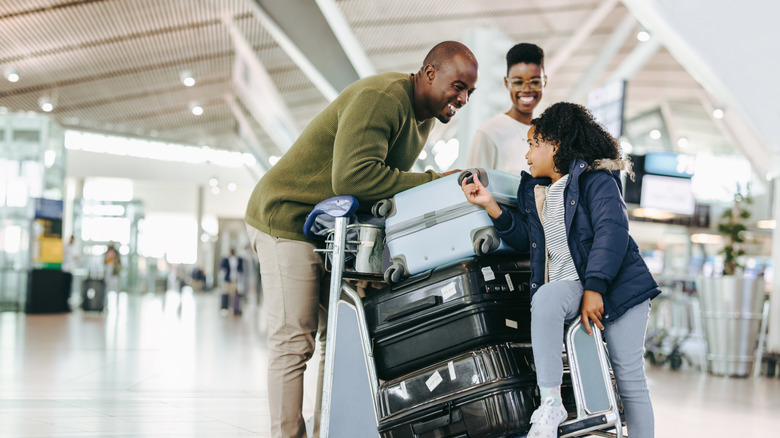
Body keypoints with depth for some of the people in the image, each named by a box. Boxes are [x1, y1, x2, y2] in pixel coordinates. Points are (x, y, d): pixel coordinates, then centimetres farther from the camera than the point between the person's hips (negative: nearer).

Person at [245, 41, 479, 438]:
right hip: (287, 217, -9)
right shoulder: (380, 97, -23)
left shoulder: (425, 116, 8)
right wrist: (433, 182, -29)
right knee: (293, 341, -9)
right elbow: (352, 176, -34)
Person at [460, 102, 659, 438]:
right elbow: (524, 238, 16)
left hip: (617, 282, -4)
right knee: (545, 298, -33)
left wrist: (595, 288, -23)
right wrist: (490, 205, 4)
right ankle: (549, 404, -33)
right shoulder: (532, 189, 19)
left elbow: (611, 231, -14)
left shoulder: (596, 179, -2)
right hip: (566, 282, 4)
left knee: (629, 377, -7)